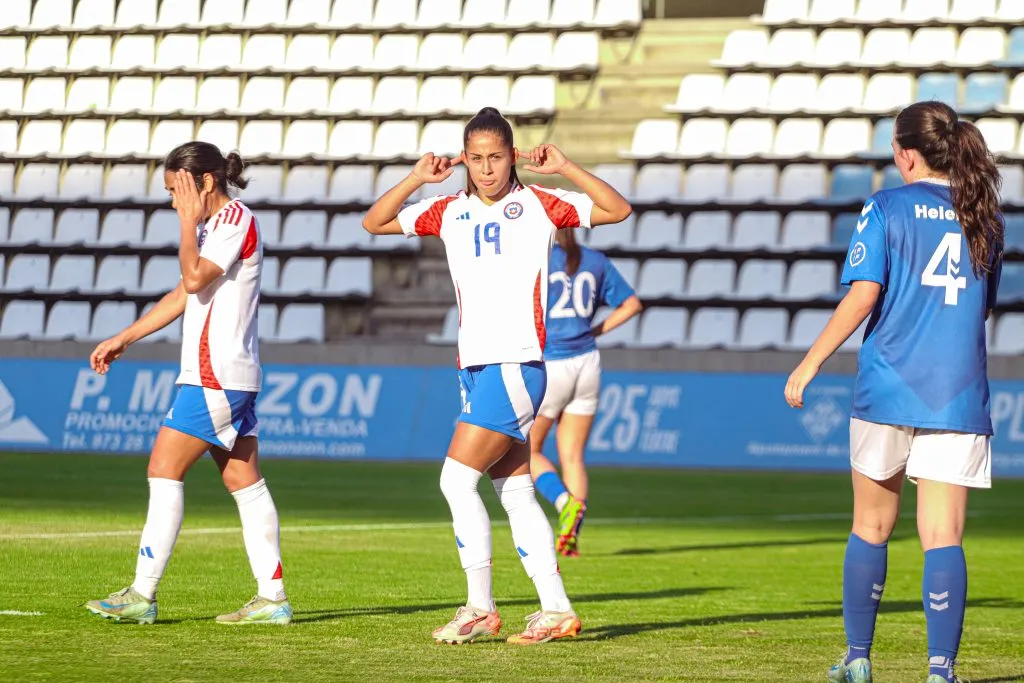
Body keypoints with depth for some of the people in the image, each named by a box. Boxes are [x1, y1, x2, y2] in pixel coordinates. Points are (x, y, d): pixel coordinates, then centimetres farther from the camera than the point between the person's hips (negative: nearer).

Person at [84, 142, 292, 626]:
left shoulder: (236, 218, -11)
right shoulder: (217, 224, 19)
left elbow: (194, 279, -23)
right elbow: (182, 296, 24)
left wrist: (189, 222, -12)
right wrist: (123, 339, 24)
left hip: (217, 375, -10)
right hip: (230, 375, 10)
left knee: (165, 468, -9)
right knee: (243, 480, 7)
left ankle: (143, 594, -9)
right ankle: (272, 598, 5)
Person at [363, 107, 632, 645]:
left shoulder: (538, 206, -1)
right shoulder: (448, 212, 12)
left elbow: (617, 210, -3)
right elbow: (375, 223, 13)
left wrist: (565, 170, -14)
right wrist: (417, 179, -1)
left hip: (517, 363, -6)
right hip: (474, 367, 6)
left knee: (457, 477, -13)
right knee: (515, 492, 6)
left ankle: (480, 608, -7)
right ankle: (556, 610, 10)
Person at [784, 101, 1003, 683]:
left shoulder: (886, 209, -3)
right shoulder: (986, 217, 9)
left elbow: (863, 296, -12)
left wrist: (810, 364, -7)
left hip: (887, 389, -2)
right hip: (958, 395, 2)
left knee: (871, 527, 13)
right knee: (943, 535, -2)